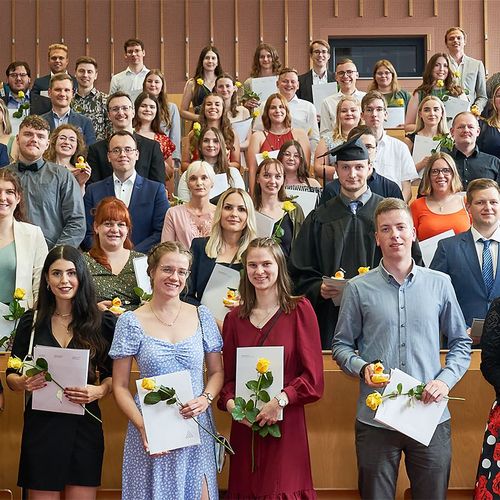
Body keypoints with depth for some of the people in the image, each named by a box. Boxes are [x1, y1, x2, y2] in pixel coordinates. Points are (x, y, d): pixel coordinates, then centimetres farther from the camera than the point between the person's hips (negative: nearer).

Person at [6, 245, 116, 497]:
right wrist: (23, 382, -14)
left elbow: (112, 375, 7)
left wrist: (99, 391, -14)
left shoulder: (101, 322, 0)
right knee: (43, 493, 6)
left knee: (82, 494, 6)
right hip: (40, 424, 0)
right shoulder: (31, 321, 2)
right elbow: (11, 375, 8)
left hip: (84, 425, 0)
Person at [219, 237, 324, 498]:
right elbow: (228, 375, 13)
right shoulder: (234, 318, 11)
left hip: (285, 425, -3)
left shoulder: (299, 310, 0)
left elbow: (313, 377, -5)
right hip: (244, 425, 3)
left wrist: (280, 400, -16)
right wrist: (229, 401, -7)